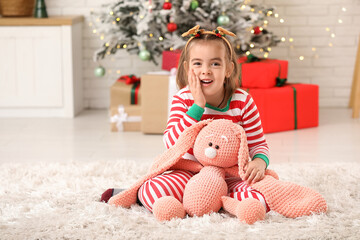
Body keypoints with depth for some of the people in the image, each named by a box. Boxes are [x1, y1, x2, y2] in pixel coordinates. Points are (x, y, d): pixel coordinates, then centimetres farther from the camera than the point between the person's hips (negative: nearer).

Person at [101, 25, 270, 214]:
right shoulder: (183, 100, -8)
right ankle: (137, 194, 5)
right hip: (190, 172, -1)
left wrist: (260, 161, -22)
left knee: (262, 198, -28)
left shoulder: (243, 102, -7)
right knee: (155, 192, -31)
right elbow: (172, 144, -22)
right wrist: (197, 106, -27)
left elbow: (257, 143, 2)